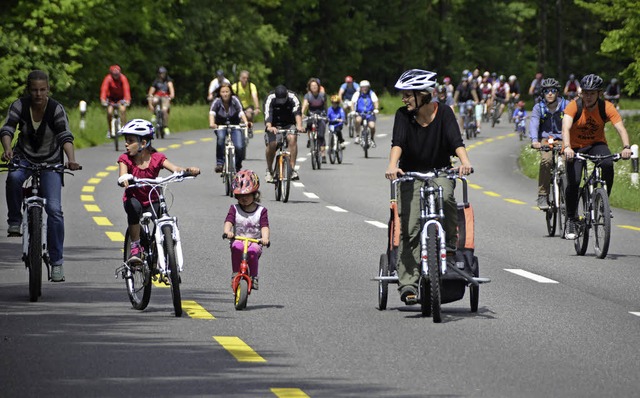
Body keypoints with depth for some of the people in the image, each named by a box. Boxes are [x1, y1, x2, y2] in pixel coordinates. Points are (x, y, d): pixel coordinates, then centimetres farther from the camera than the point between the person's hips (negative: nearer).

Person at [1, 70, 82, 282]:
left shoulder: (56, 109, -14)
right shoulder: (19, 106, -10)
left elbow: (65, 136, -25)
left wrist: (71, 160, -43)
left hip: (50, 163, -1)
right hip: (24, 158, 1)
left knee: (54, 209, -14)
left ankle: (56, 262, -6)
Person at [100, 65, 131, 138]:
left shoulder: (123, 78, -23)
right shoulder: (108, 79, -23)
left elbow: (126, 89, -33)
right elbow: (104, 89, -33)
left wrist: (127, 100, -48)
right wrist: (103, 100, -49)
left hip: (121, 97, 0)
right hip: (111, 97, 0)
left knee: (123, 109, -25)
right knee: (109, 112, -15)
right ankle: (110, 130, 4)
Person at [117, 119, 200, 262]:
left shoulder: (156, 158, -10)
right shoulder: (125, 159, -10)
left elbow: (175, 169, -23)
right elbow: (123, 174, -29)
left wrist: (188, 170, -45)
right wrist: (124, 179, -55)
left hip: (152, 200, 1)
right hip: (133, 198, -1)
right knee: (134, 207, -35)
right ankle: (135, 247, -25)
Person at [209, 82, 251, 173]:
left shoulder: (234, 100, -13)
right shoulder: (217, 101, -13)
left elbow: (241, 112, -25)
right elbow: (212, 112, -29)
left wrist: (246, 122, -44)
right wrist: (212, 123, -50)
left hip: (235, 126, 1)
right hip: (221, 127, -1)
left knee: (239, 147, -20)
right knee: (221, 137, -35)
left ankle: (237, 164, 12)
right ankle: (219, 163, -28)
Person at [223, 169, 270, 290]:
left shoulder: (261, 211, 4)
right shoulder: (234, 209, 7)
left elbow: (264, 227, -8)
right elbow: (228, 222, -9)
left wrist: (265, 238, -30)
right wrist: (228, 231, -33)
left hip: (255, 242, 0)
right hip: (238, 240, 0)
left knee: (253, 250, -35)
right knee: (237, 247, -35)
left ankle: (254, 277, -18)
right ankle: (235, 274, -23)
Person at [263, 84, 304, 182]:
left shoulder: (292, 97, -23)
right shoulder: (270, 99, -24)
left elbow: (297, 112, -36)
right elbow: (267, 114, -37)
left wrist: (299, 125, -56)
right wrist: (269, 127, -57)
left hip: (288, 124, 0)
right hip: (274, 125, 0)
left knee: (292, 138, -28)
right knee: (271, 144, -19)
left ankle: (292, 169, -25)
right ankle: (269, 170, 5)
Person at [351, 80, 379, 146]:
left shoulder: (371, 94, 0)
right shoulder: (357, 94, -2)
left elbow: (375, 102, -10)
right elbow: (353, 102, -9)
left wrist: (376, 109, -29)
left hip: (370, 114, 1)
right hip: (360, 113, -1)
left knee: (372, 126, -20)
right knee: (358, 120, -34)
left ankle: (372, 139, 11)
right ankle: (357, 136, -17)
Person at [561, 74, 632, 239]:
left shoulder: (606, 107, -17)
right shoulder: (574, 106, -21)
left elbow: (620, 128, -26)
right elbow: (566, 128, -35)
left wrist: (626, 147, -45)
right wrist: (567, 148, -54)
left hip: (597, 144, 1)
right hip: (575, 147, -1)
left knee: (608, 164, -31)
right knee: (573, 182, -19)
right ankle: (570, 219, 0)